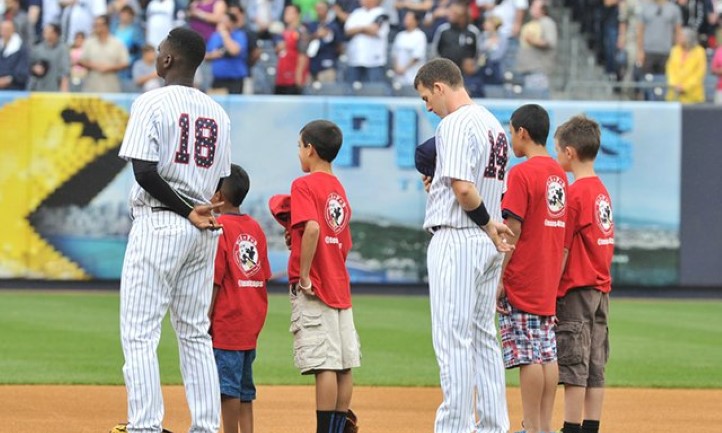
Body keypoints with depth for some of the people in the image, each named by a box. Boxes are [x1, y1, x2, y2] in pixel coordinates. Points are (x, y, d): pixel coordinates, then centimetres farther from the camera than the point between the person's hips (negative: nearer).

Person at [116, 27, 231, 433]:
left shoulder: (152, 103, -8)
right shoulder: (218, 113, 13)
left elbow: (145, 172, -17)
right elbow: (221, 182, 14)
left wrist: (188, 212, -11)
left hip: (158, 224, -7)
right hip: (204, 232, 7)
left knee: (140, 333, -5)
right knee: (196, 332, 11)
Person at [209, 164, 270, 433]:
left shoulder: (219, 227, -11)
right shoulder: (255, 228, 11)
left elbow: (215, 280, -15)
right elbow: (263, 276, 13)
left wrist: (206, 319, -14)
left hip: (227, 320, -8)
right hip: (253, 320, 8)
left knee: (227, 385, -5)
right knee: (244, 385, 12)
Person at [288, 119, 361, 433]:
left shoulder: (305, 185, -8)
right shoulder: (339, 189, 16)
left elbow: (312, 228, -23)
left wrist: (304, 276, -18)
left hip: (313, 290, -8)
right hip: (340, 289, 8)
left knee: (325, 365, -10)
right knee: (344, 366, 7)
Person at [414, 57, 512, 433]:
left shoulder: (455, 124, -13)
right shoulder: (493, 124, 17)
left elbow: (463, 187, -22)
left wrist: (487, 222, -9)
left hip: (456, 240, -9)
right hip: (488, 245, 9)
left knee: (452, 337, -8)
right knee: (483, 336, 13)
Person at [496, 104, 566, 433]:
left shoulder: (521, 174, -13)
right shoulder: (558, 174, 12)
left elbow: (512, 229, -16)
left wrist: (498, 277, -13)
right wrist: (555, 276, 19)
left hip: (522, 282, -8)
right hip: (548, 282, 8)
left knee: (528, 355, -7)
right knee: (547, 353, 8)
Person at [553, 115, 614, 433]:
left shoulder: (574, 194, -13)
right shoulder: (602, 191, 12)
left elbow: (563, 249, -14)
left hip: (575, 290, -8)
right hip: (601, 288, 8)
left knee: (573, 365, -6)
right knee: (595, 368, 7)